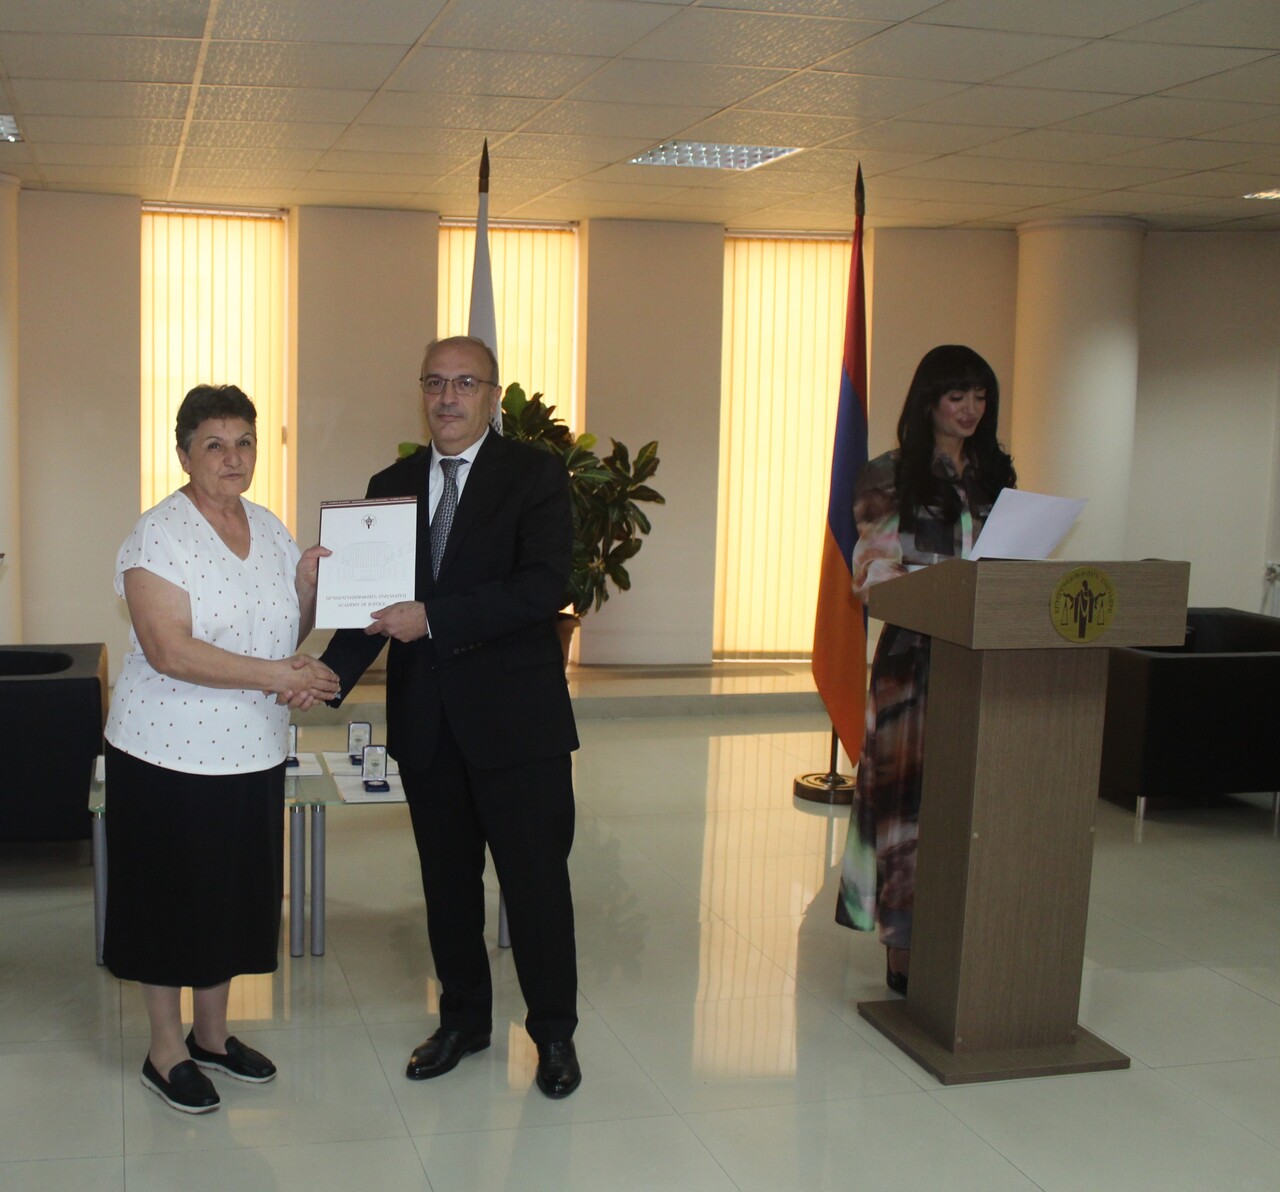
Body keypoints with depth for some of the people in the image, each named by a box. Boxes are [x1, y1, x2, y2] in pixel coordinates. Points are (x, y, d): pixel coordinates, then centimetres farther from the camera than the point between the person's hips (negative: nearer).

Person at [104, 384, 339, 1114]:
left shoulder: (270, 529, 7)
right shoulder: (160, 534, -13)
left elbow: (291, 632, 13)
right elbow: (167, 649, -23)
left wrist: (310, 580, -6)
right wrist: (275, 676, -24)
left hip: (252, 752, 6)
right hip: (170, 753, -6)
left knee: (235, 894, 15)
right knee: (170, 897, 6)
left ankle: (212, 1032, 32)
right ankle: (166, 1051, 22)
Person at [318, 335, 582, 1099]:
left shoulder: (536, 475, -5)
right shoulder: (392, 485, 9)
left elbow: (544, 585, -18)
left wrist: (433, 619, -24)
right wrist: (330, 675, -10)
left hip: (515, 716, -4)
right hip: (426, 721, 4)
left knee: (536, 879, 5)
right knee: (447, 880, 15)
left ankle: (554, 1032, 22)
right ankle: (464, 1020, 33)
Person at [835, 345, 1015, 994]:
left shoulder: (995, 473, 15)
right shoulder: (891, 475, 0)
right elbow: (873, 571, -6)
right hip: (915, 654, -4)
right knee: (913, 791, -3)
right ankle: (905, 946, 4)